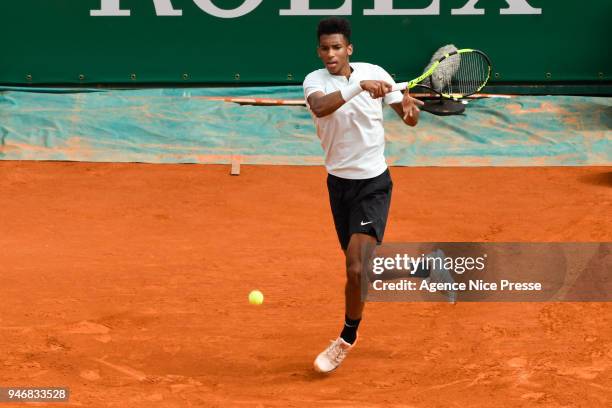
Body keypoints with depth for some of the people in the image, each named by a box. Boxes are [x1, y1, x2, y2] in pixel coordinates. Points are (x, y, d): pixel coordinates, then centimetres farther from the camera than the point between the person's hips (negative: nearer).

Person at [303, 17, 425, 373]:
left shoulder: (375, 73, -6)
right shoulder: (315, 81, -9)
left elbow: (409, 118, 2)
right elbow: (320, 107, -33)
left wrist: (410, 109, -22)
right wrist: (359, 87, -46)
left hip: (373, 185, -3)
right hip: (339, 182, 3)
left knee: (357, 268, -15)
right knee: (359, 263, 13)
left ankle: (347, 339, 3)